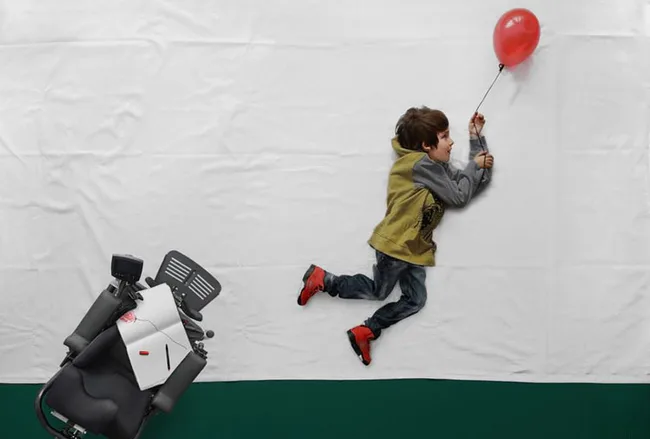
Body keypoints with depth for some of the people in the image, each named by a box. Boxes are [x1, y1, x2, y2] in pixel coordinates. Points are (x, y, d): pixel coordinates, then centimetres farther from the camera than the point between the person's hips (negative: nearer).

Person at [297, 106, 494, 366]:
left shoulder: (439, 167, 10)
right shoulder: (422, 164, -18)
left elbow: (480, 182, 10)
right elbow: (459, 197, -15)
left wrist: (477, 140, 7)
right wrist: (474, 165, -3)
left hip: (415, 246, 9)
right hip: (396, 243, -9)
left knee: (415, 300, 4)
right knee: (378, 292, 2)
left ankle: (365, 332, 8)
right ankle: (323, 279, 13)